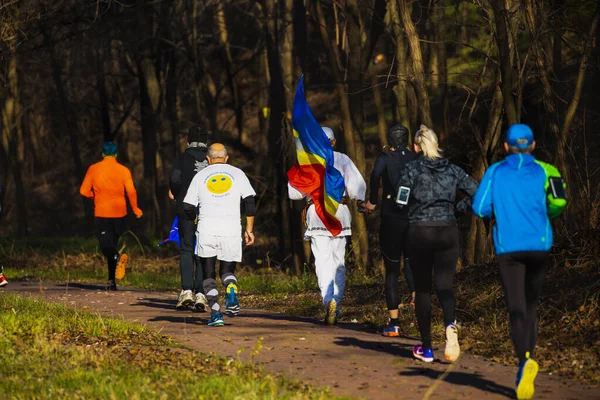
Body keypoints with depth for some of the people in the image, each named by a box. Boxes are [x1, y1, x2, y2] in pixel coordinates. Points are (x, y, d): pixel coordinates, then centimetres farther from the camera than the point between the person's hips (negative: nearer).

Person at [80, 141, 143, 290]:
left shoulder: (93, 169, 0)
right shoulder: (123, 170, -1)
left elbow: (84, 191, 0)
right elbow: (131, 191, -8)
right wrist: (135, 209, 6)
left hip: (101, 213, -2)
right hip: (119, 212, 2)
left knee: (105, 245, -1)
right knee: (113, 243, 14)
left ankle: (117, 258, -36)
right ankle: (112, 280, 13)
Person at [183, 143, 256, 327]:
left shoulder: (200, 176, 11)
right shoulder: (237, 174, 11)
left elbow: (188, 208, 10)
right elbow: (249, 203, 4)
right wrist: (249, 229, 9)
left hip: (206, 230, 0)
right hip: (231, 230, 0)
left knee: (209, 274, 8)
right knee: (228, 269, 14)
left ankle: (215, 313, -7)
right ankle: (231, 292, -19)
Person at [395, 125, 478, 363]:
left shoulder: (411, 169, -2)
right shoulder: (452, 170, 8)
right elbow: (477, 193, 3)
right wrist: (460, 208, 15)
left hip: (420, 232, -2)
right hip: (448, 231, 2)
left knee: (422, 289, 9)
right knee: (444, 286, 2)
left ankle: (426, 348, 11)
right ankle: (450, 325, -32)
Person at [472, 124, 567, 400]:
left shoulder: (495, 172, 7)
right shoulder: (543, 171, 5)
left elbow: (480, 208, 0)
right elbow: (559, 201, -11)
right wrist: (546, 217, 10)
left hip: (508, 247, -1)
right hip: (539, 245, 1)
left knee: (516, 309, -8)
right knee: (531, 305, 16)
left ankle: (524, 359, -35)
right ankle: (524, 376, 17)